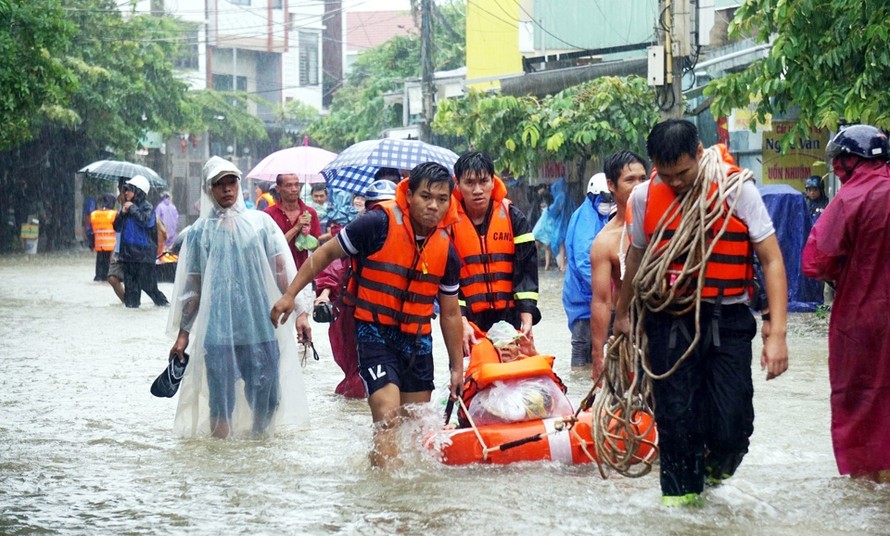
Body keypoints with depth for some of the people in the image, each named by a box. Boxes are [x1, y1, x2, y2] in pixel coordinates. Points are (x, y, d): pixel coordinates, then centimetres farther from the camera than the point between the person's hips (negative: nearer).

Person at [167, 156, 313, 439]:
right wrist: (183, 333, 10)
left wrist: (299, 310, -2)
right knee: (220, 403, -2)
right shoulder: (199, 232, 8)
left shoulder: (260, 222, 7)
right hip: (217, 331, 0)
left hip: (261, 328, 1)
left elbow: (282, 270, 6)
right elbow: (191, 287, 11)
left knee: (266, 399, 1)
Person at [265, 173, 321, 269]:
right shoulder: (269, 214, -5)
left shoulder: (310, 212, 5)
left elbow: (317, 246, 9)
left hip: (303, 270, 3)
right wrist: (296, 228, -15)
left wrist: (307, 236, -11)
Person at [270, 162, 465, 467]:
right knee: (387, 415, -21)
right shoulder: (379, 225, -16)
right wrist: (290, 295, -7)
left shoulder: (447, 251, 0)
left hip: (417, 339, 6)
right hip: (374, 332, -6)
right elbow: (326, 253, -5)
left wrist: (457, 366, 15)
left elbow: (450, 313, 11)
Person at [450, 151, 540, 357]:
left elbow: (527, 268, 0)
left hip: (509, 318, 2)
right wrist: (461, 322, -16)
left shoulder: (513, 218, 3)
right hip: (468, 322, -1)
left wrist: (527, 317, -11)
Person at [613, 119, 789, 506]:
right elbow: (637, 258, 19)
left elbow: (772, 260, -6)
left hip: (727, 323, -2)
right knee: (675, 420, -1)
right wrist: (622, 314, 30)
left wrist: (777, 333, -13)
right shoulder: (644, 197, 1)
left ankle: (716, 466, 26)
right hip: (669, 323, 2)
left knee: (731, 426, -7)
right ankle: (680, 493, 18)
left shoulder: (738, 190, -8)